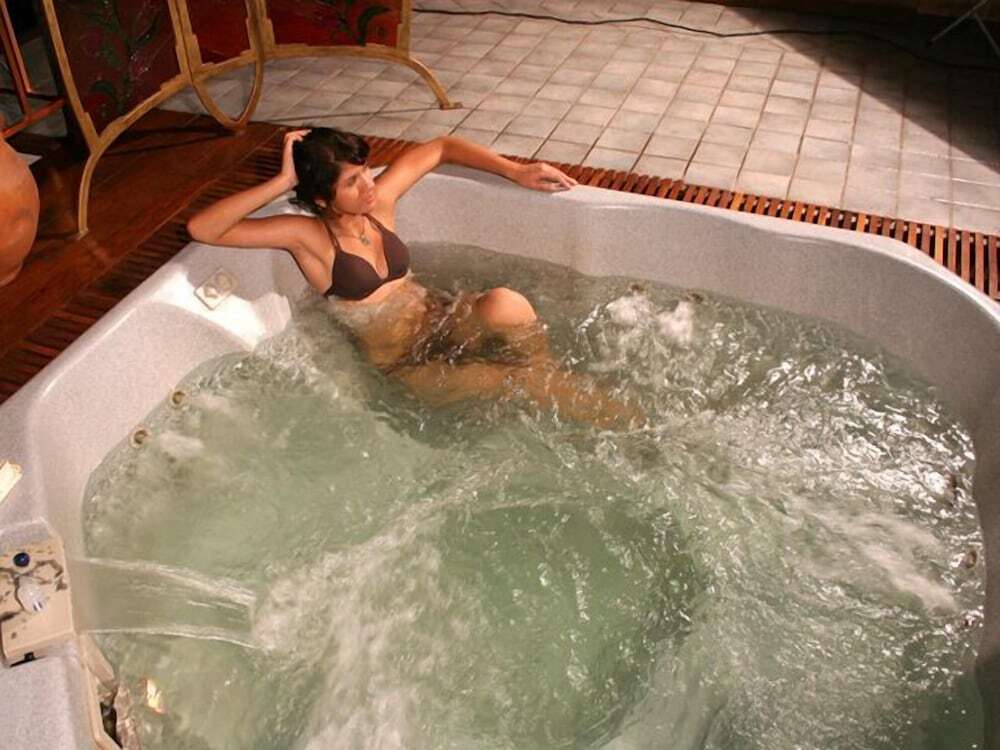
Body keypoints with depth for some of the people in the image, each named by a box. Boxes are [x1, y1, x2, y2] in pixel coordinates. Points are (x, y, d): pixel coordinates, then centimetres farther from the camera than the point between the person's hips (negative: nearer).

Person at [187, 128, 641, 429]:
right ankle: (627, 423, 0)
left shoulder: (379, 201, -2)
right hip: (407, 366, -4)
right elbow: (201, 229, -23)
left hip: (442, 318, 4)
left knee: (503, 304, -33)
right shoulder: (308, 237, -14)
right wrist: (281, 182, -28)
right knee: (518, 383, -23)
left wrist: (517, 172, 5)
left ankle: (551, 379, -5)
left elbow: (441, 148, 11)